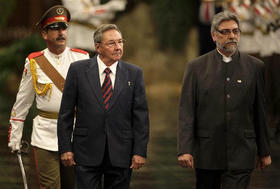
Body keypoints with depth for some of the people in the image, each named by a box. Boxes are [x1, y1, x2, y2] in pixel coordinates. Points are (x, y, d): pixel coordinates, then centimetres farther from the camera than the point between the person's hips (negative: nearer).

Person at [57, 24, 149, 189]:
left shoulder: (134, 73, 4)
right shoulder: (78, 70, 1)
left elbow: (141, 116, 3)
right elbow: (66, 113, 3)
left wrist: (140, 152, -3)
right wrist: (66, 148, -2)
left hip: (121, 155, 1)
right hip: (87, 153, -1)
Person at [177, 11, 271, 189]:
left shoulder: (255, 67, 5)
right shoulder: (197, 67, 3)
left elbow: (260, 112, 8)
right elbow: (186, 112, -1)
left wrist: (264, 152, 10)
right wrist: (184, 150, -11)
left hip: (241, 154, -1)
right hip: (206, 153, 1)